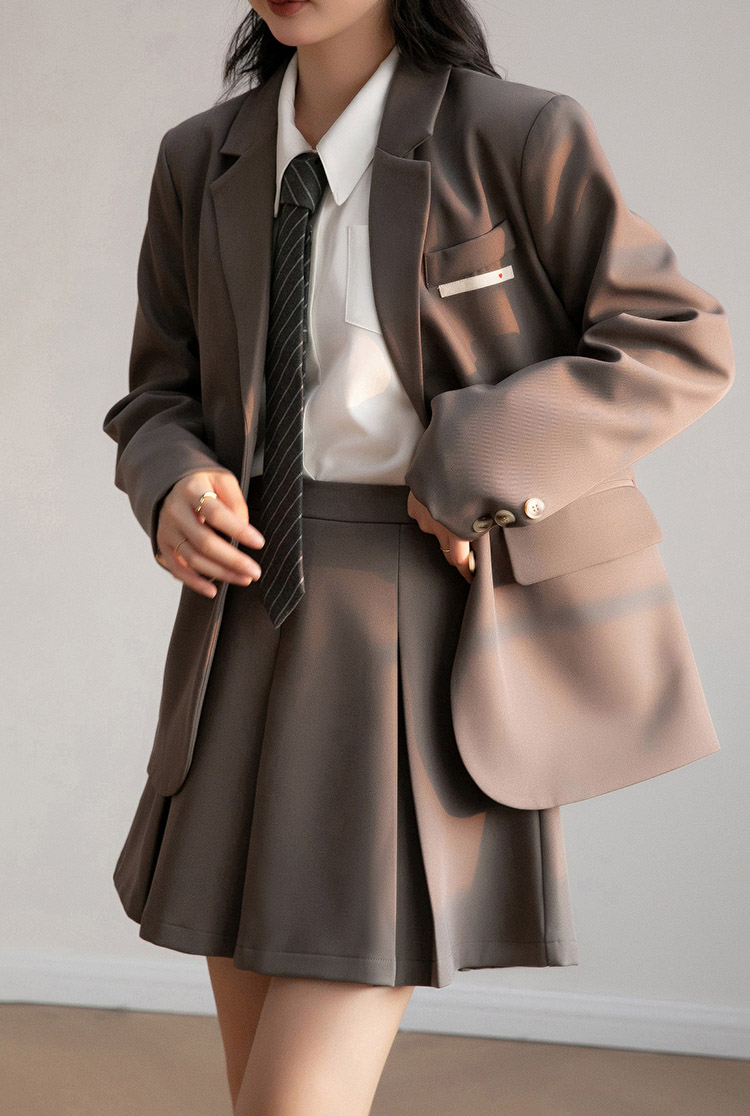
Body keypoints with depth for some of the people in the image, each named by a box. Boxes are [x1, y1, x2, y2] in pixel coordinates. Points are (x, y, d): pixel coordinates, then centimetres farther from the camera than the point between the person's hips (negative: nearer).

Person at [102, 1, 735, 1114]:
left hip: (424, 641, -5)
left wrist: (468, 467, -14)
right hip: (249, 627, 6)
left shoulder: (518, 138, -9)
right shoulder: (202, 164, 6)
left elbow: (680, 343, -3)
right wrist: (175, 493, -10)